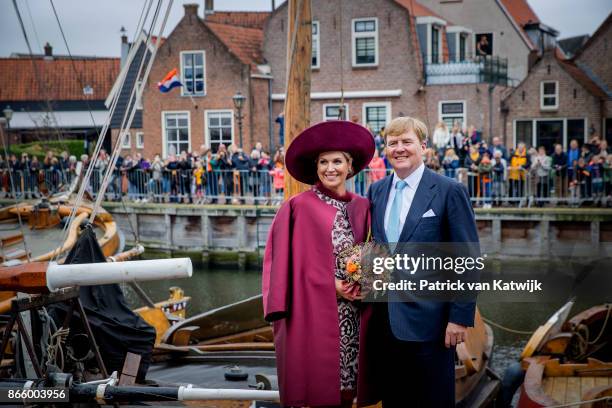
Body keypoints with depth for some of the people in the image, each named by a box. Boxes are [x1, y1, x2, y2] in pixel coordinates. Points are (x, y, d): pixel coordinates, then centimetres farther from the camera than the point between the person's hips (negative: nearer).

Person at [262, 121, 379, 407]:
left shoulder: (361, 207, 9)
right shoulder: (298, 207, -4)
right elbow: (291, 261, -5)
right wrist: (332, 283, -12)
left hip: (353, 313, 4)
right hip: (313, 311, -4)